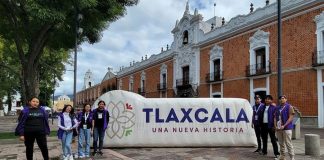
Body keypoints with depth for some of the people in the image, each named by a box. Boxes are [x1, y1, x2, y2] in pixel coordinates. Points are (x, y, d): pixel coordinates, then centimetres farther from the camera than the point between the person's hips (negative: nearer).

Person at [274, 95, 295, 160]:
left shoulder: (289, 107, -4)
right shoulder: (277, 108, 14)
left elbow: (290, 118, -10)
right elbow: (275, 117, 13)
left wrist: (284, 126, -16)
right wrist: (275, 126, 0)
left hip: (287, 128, -6)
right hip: (278, 128, 6)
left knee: (288, 143, -7)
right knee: (281, 143, 13)